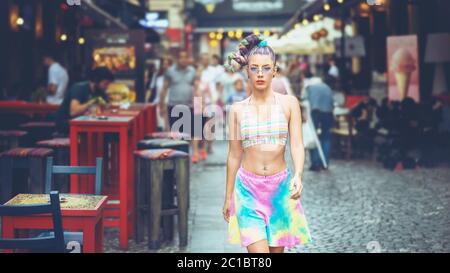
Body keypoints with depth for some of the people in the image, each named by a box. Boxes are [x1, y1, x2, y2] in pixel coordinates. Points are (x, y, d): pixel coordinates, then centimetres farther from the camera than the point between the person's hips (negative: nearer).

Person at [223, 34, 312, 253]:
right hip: (248, 188, -1)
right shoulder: (238, 109, 2)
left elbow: (297, 145, -6)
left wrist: (297, 175, -25)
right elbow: (234, 156, 8)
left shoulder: (289, 103, 0)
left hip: (280, 187, 1)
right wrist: (228, 197, 11)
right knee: (258, 254, -11)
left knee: (277, 249, 10)